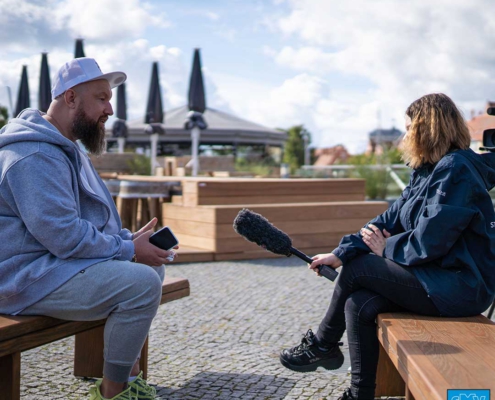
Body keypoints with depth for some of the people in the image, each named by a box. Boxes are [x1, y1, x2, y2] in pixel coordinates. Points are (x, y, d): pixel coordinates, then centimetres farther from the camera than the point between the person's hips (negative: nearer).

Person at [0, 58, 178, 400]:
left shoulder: (64, 147, 15)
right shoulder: (34, 155, -21)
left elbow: (90, 217, 20)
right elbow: (64, 236, -27)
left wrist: (130, 238, 3)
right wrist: (129, 249, -16)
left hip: (53, 262, 11)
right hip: (28, 279, -11)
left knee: (152, 266, 12)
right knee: (142, 282, -24)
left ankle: (128, 369, 14)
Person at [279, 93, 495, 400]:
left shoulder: (455, 170, -17)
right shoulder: (427, 172, 13)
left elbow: (429, 242, -23)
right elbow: (389, 222, 9)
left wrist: (387, 249, -5)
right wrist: (341, 252, 0)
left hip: (460, 287, -8)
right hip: (441, 278, 8)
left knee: (358, 267, -9)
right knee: (359, 306, -9)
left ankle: (323, 344, 12)